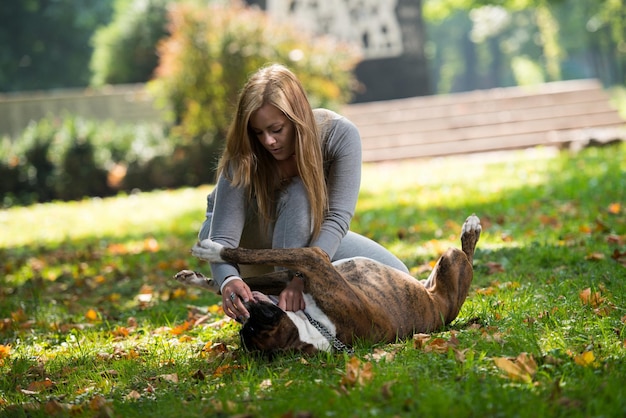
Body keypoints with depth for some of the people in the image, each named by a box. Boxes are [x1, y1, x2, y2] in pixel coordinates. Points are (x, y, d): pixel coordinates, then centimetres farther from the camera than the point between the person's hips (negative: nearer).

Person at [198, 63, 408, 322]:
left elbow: (337, 217, -36)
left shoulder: (340, 134, -29)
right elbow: (222, 239, -37)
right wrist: (229, 281, -60)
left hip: (308, 235, 3)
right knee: (298, 196, -37)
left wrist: (304, 277, -50)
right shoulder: (243, 159, -32)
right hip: (245, 237, -3)